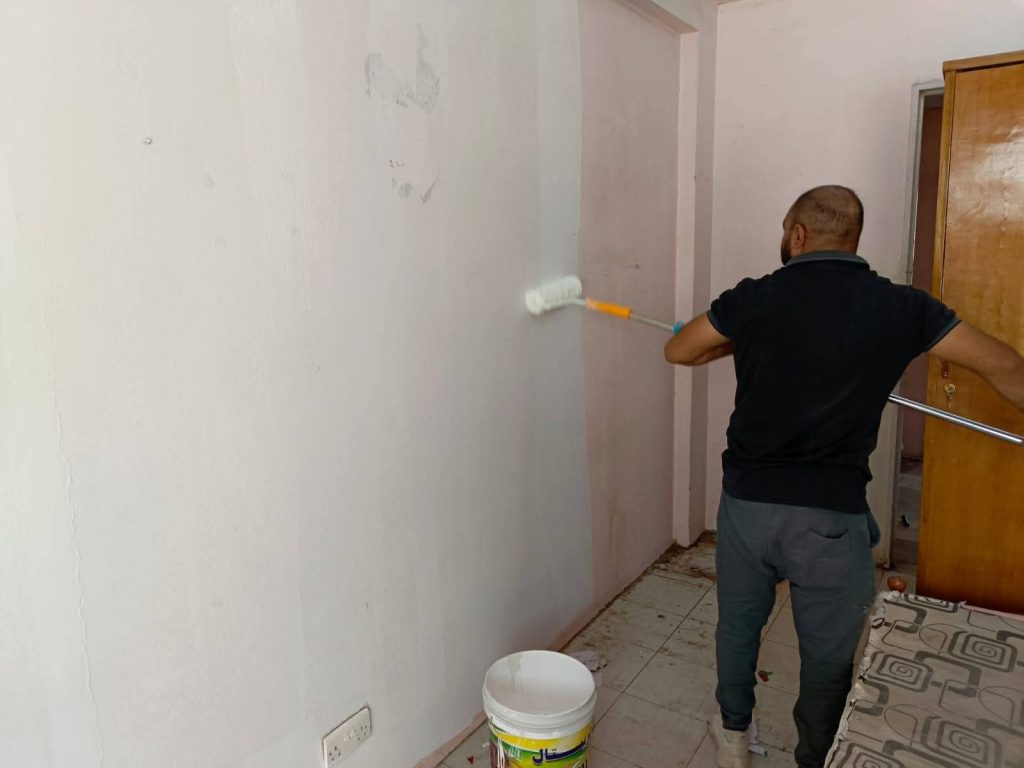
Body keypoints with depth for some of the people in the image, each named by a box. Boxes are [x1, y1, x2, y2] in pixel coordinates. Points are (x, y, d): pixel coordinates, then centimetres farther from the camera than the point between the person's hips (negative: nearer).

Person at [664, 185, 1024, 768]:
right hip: (833, 516, -1)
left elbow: (678, 351, 9)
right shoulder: (899, 307, -4)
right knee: (830, 656, 19)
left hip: (748, 501, 2)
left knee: (739, 622, 26)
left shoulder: (754, 298, -4)